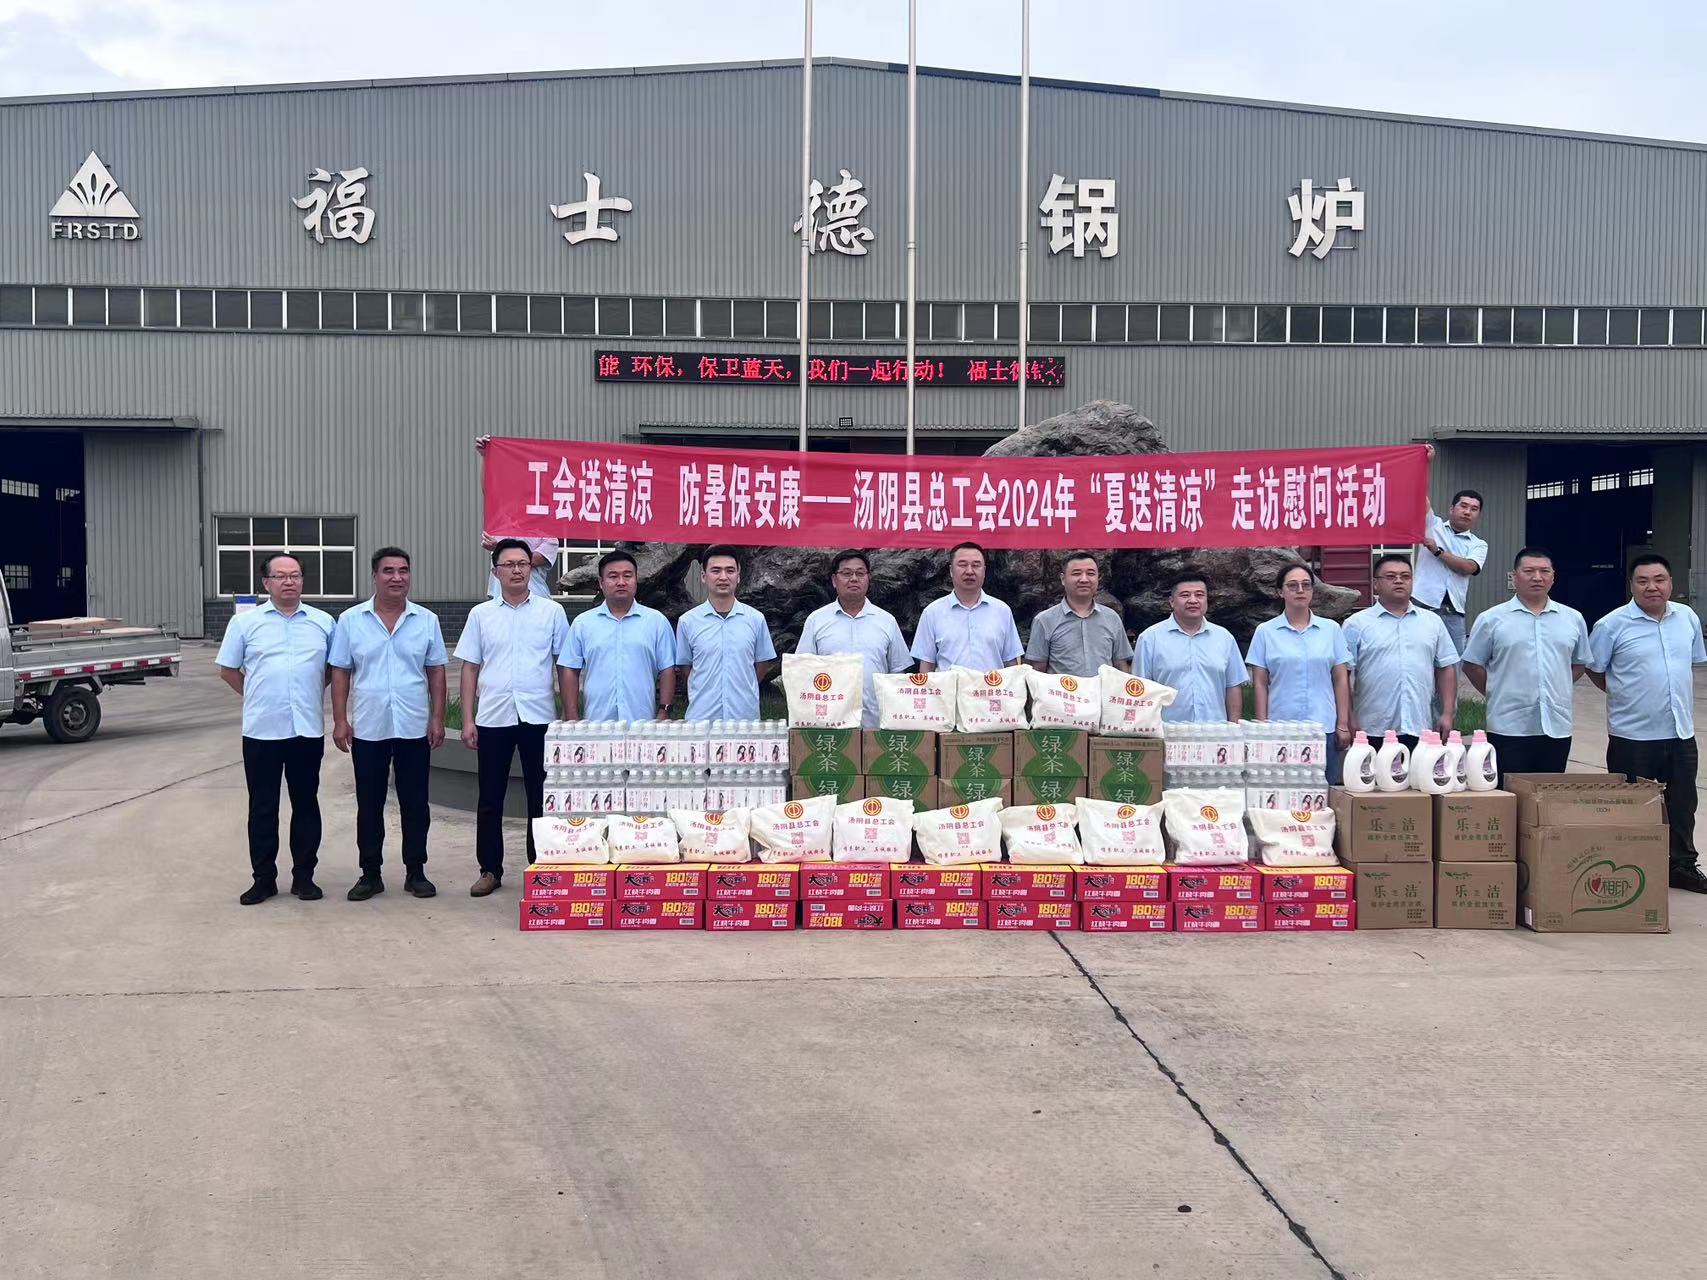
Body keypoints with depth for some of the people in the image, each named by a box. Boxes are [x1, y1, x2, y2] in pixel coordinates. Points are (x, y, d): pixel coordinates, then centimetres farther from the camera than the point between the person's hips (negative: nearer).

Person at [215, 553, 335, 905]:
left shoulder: (323, 622, 5)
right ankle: (263, 878, 15)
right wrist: (257, 696, 7)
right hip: (261, 730, -1)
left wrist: (313, 693, 7)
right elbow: (228, 670, 9)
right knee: (262, 807, 5)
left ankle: (304, 876, 17)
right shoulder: (245, 622, 2)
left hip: (308, 730, 1)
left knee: (306, 804, 8)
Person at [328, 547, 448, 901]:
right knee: (369, 806, 8)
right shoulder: (350, 620, 1)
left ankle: (416, 872, 17)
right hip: (367, 730, 0)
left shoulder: (427, 620, 2)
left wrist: (437, 718, -1)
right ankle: (371, 874, 18)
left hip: (414, 729, 0)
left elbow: (436, 672, 5)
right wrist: (340, 720, -3)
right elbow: (340, 673, 3)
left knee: (415, 804, 6)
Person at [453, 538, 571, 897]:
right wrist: (467, 720, 1)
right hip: (493, 718, 1)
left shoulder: (552, 611, 3)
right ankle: (490, 869, 18)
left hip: (538, 718, -1)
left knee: (541, 796, 6)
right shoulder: (481, 614, 6)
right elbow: (470, 668, 7)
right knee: (490, 799, 7)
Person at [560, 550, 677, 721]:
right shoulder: (582, 623, 8)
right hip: (596, 723, 0)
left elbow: (666, 670, 6)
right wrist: (571, 720, 0)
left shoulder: (657, 621, 7)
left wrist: (663, 713, -3)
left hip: (643, 722, 0)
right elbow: (571, 672, 7)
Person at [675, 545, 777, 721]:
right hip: (700, 718, -1)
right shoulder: (686, 621, 2)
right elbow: (685, 669, 8)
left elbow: (762, 665, 11)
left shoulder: (756, 619, 3)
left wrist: (740, 689, 8)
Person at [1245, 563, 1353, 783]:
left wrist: (1343, 725, 3)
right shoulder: (1265, 632, 5)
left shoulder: (1331, 629, 8)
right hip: (1280, 729, -1)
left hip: (1325, 728, 1)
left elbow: (1341, 680, 8)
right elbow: (1260, 684, 4)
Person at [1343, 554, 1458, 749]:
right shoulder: (1357, 624, 2)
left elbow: (1446, 668, 14)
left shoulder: (1432, 622, 14)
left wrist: (1447, 714, 6)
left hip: (1420, 729, 3)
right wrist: (1349, 721, -6)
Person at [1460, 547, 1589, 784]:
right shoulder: (1491, 620, 0)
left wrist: (1556, 691, 8)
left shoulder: (1573, 619, 10)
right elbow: (1472, 665, 4)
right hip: (1508, 727, -3)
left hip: (1557, 728, 3)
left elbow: (1580, 664, 19)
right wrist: (1497, 694, 2)